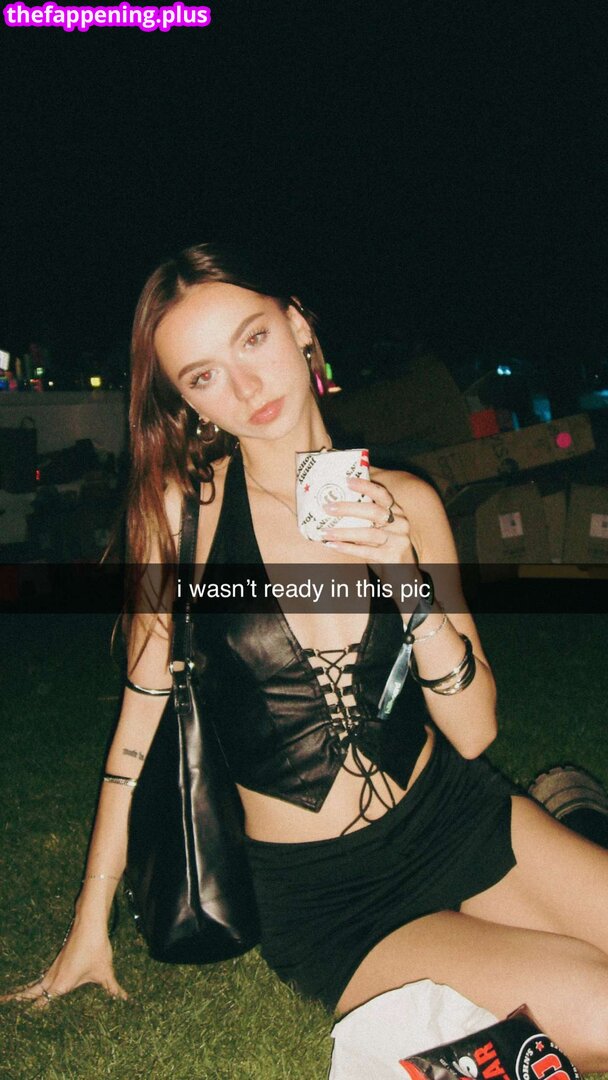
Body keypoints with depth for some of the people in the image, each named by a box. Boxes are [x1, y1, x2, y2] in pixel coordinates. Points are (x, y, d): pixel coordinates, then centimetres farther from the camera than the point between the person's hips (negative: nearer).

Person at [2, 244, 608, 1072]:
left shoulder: (405, 502, -4)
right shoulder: (183, 507, -11)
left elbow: (474, 731, -5)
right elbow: (141, 714, -3)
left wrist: (408, 581, -22)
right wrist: (91, 922, 3)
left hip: (458, 820, 3)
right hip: (320, 895, -2)